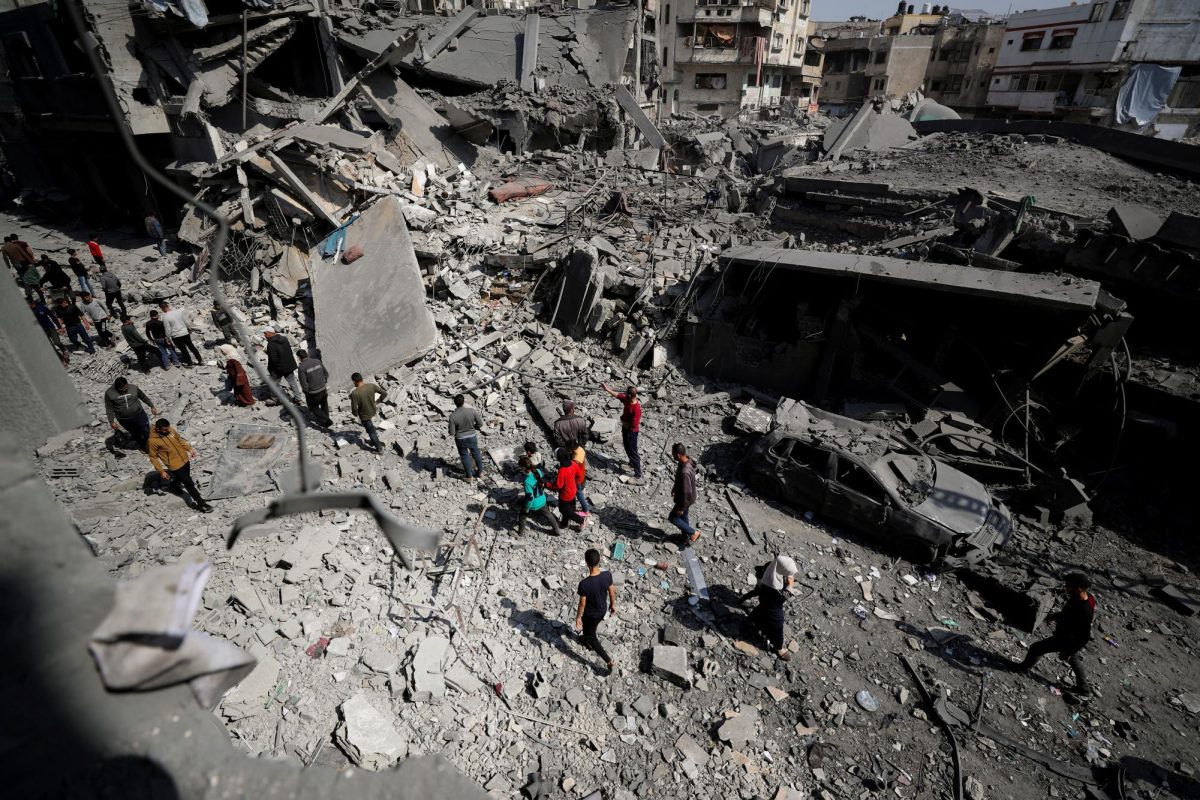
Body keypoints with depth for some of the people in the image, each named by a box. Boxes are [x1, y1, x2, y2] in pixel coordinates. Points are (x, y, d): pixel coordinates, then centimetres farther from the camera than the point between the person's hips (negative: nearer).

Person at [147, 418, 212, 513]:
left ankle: (174, 487, 61)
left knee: (180, 477, 31)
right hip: (174, 466, -6)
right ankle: (201, 503, 4)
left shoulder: (171, 430, -9)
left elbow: (180, 440, 11)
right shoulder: (152, 441, -24)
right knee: (189, 484, -3)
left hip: (185, 459, 6)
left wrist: (190, 449, 6)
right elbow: (153, 458, -13)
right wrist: (162, 471, -12)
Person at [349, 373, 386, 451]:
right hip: (373, 411, 5)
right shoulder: (371, 386, -19)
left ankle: (379, 447, 32)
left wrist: (356, 414, -1)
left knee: (371, 431, 16)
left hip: (364, 415, -5)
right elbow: (384, 394, -10)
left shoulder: (354, 393, -30)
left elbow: (354, 409, -25)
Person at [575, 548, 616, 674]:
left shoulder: (584, 584, -38)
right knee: (591, 629, 35)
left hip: (590, 614, -5)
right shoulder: (607, 575, -26)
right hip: (603, 610, 5)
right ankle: (588, 641, 63)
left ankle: (609, 661, 23)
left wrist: (578, 617, -5)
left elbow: (582, 603, -23)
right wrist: (613, 604, 11)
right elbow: (612, 592, -8)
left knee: (590, 637, 22)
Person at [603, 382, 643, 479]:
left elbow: (634, 425, -29)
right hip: (625, 428, 9)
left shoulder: (636, 408, -33)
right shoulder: (627, 400, -9)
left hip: (631, 431, -9)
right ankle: (632, 463, 51)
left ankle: (638, 475, 10)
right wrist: (607, 389, 6)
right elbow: (618, 395, 8)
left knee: (632, 451, 0)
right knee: (627, 448, 27)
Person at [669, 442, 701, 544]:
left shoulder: (685, 472, -40)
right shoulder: (687, 461, -11)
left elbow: (686, 492, -30)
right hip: (683, 496, 8)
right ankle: (686, 535, 47)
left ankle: (693, 533, 23)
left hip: (685, 499, -8)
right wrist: (674, 488, 22)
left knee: (672, 518, 12)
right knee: (683, 516, 27)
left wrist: (681, 508, -18)